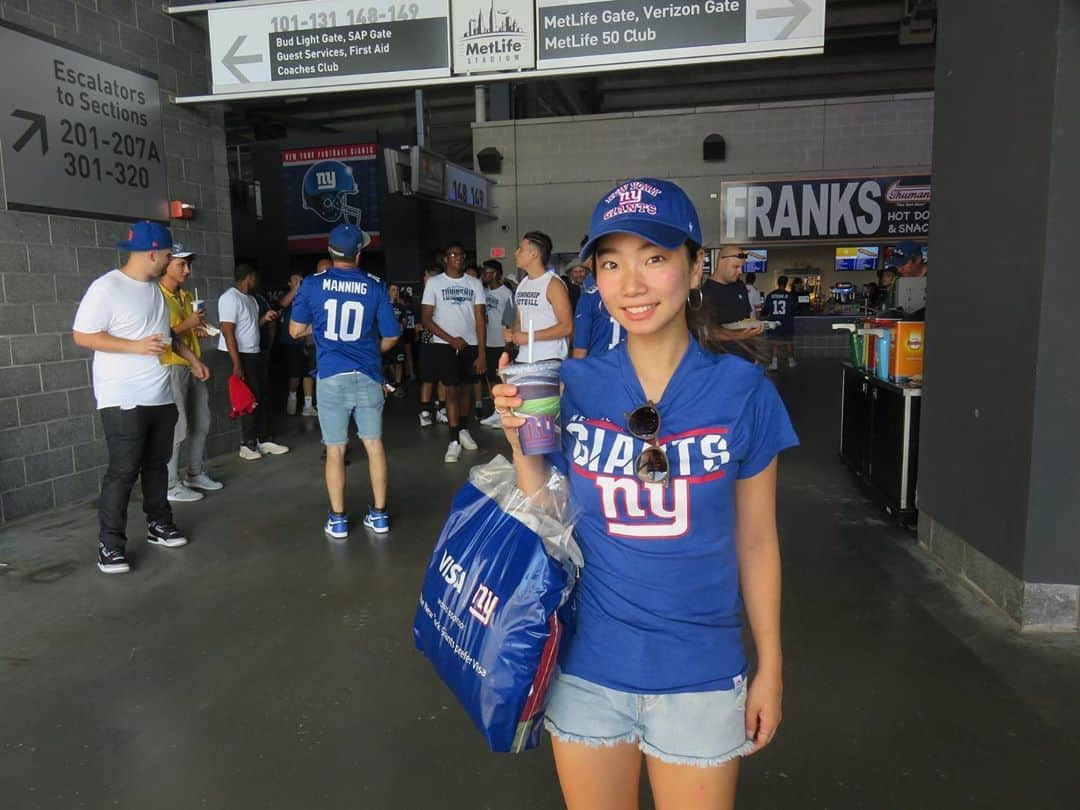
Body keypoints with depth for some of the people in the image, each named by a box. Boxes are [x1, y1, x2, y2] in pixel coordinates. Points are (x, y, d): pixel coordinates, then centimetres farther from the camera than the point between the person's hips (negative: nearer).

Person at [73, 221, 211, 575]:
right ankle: (110, 544, 4)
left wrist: (192, 359, 20)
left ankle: (159, 525, 29)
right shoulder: (107, 287, -14)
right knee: (123, 471, -5)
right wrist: (136, 346, -22)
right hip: (123, 399, -8)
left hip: (161, 397, 8)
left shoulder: (155, 288, 10)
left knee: (157, 464, 16)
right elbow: (82, 335, -17)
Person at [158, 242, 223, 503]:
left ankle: (195, 474, 27)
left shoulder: (186, 296, 15)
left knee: (201, 422, 14)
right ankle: (170, 485, 3)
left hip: (193, 366, 9)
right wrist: (187, 324, -19)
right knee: (176, 426, -6)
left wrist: (198, 329, 8)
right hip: (171, 368, -9)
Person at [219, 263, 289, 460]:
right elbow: (228, 332, -21)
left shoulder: (250, 298, 14)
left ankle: (263, 440, 20)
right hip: (241, 356, -9)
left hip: (255, 354, 9)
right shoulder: (230, 298, -15)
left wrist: (264, 319, 5)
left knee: (260, 398, 12)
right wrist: (236, 363, -25)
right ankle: (248, 444, 6)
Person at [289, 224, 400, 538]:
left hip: (332, 377, 0)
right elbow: (391, 336, 3)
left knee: (335, 449, 7)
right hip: (368, 376, 1)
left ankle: (337, 520, 15)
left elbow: (296, 330, 4)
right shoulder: (375, 287, 0)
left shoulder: (312, 284, -1)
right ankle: (379, 514, 18)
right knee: (374, 444, 11)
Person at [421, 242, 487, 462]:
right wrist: (451, 339, -11)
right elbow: (426, 319, -3)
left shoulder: (475, 284, 5)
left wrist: (482, 353, -5)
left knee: (464, 388, 12)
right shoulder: (434, 283, -1)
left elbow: (480, 319, 1)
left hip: (469, 345, 2)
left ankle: (464, 430, 29)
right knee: (451, 389, -5)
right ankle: (454, 441, -2)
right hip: (444, 344, -2)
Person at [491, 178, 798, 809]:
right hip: (587, 667, 2)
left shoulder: (741, 390, -10)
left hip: (699, 675, -1)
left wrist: (770, 668, 3)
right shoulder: (574, 387, -7)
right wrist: (523, 443, -16)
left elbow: (756, 541, -2)